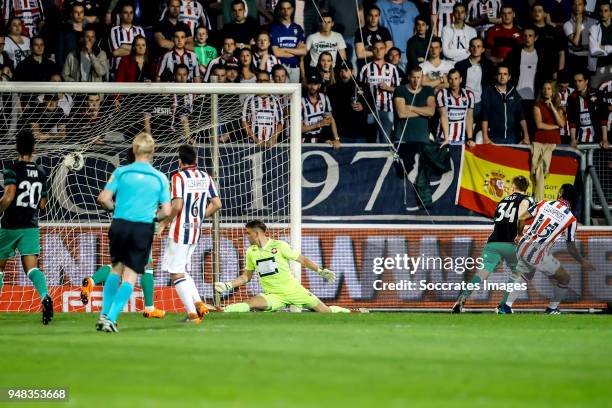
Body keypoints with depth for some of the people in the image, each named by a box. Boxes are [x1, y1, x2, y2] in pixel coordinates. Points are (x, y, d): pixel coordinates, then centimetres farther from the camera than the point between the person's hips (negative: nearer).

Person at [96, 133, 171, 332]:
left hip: (120, 224, 1)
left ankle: (104, 314, 18)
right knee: (130, 276, 3)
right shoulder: (160, 178, 2)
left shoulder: (121, 172, 0)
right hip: (144, 229, -1)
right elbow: (166, 211, -2)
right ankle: (111, 318, -7)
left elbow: (103, 199, -6)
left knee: (116, 268, 21)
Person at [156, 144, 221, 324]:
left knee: (176, 273, -1)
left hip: (179, 231, -7)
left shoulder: (178, 177, -12)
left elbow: (177, 205, -22)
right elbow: (216, 204, 5)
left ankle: (192, 314, -8)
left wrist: (164, 223, -9)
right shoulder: (206, 177, 6)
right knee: (182, 269, 22)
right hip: (196, 231, 7)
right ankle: (198, 304, 9)